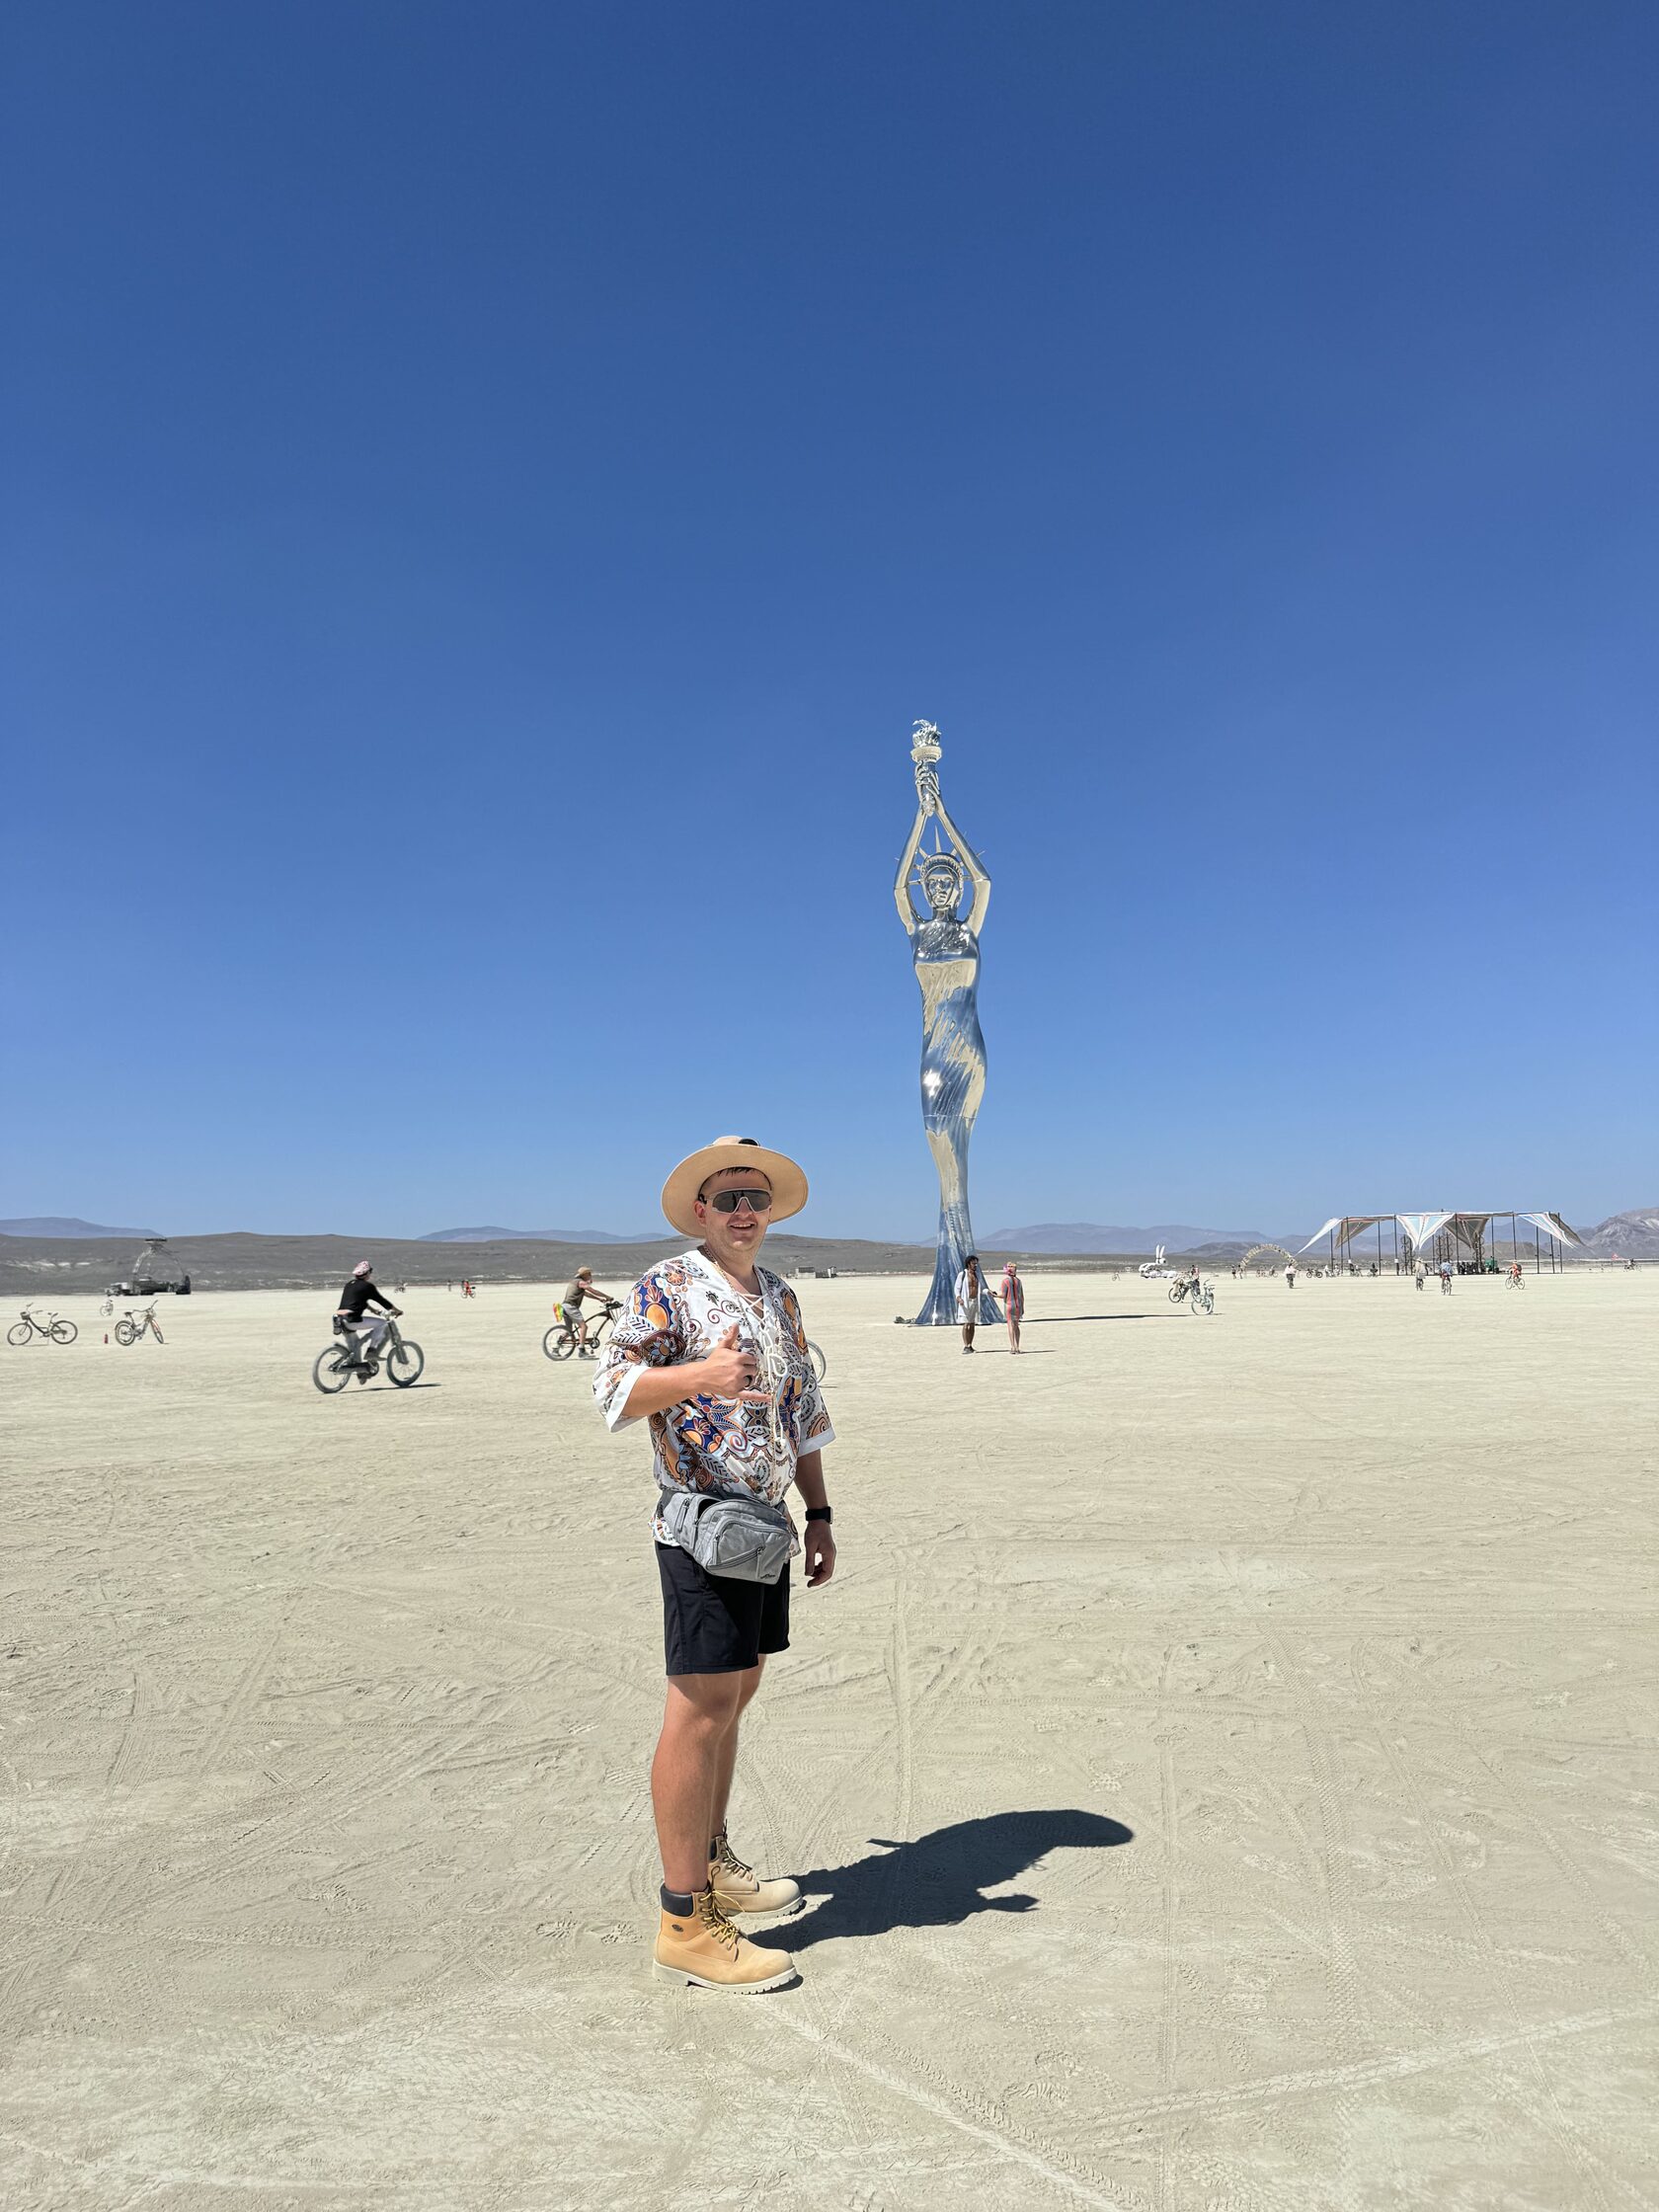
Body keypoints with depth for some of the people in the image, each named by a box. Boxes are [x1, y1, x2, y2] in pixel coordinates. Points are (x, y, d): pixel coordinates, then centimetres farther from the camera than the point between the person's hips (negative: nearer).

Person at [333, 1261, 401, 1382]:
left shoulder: (349, 1284, 21)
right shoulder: (367, 1286, -2)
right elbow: (381, 1300, 3)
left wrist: (374, 1310, 46)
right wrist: (397, 1310, 16)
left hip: (339, 1319, 8)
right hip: (351, 1320, -8)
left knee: (356, 1342, 28)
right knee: (381, 1323, 4)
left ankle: (361, 1371, 29)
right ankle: (371, 1350, -2)